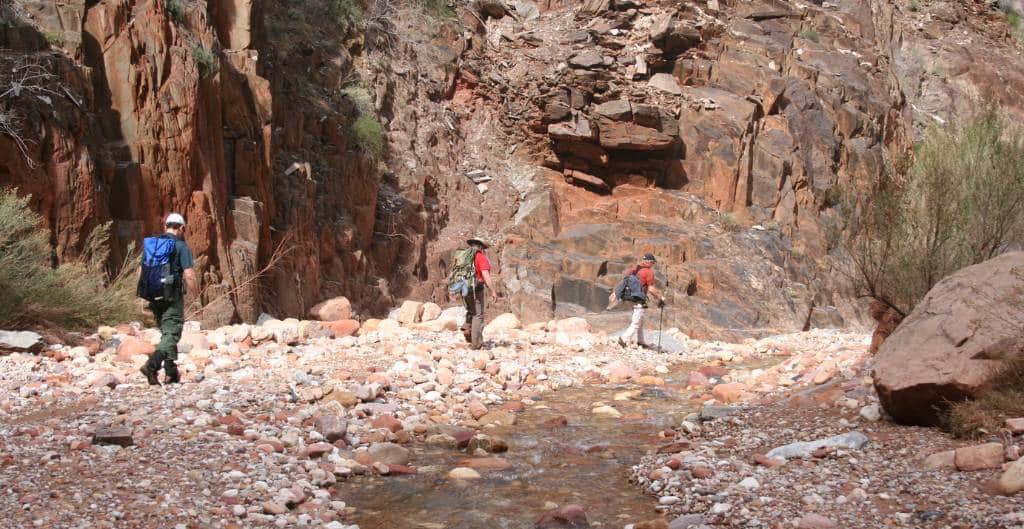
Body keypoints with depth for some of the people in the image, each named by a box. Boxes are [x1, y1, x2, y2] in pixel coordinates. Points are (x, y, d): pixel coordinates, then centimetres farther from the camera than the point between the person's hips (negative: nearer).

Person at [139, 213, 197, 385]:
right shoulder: (181, 246, -8)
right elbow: (189, 274, -15)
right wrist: (195, 290, 1)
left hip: (154, 295, 6)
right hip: (172, 295, -6)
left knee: (166, 332, 18)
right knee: (171, 334, -4)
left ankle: (171, 372, 21)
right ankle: (152, 365, -24)